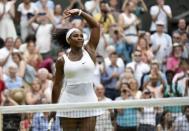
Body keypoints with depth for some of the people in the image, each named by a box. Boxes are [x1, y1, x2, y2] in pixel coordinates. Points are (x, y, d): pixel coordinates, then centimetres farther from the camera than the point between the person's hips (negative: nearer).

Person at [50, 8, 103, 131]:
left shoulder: (89, 51, 4)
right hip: (69, 105, 0)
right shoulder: (62, 60, 2)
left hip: (89, 103, 1)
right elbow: (57, 85, 8)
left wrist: (80, 12, -4)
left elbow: (96, 26, 1)